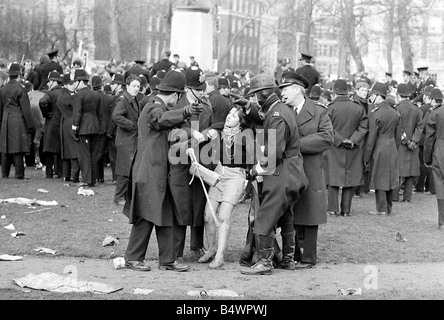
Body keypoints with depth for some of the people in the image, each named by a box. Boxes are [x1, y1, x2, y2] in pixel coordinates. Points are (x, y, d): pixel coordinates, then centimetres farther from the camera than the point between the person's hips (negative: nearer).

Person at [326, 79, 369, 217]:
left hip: (334, 149, -2)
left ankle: (333, 208, 2)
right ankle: (346, 209, 9)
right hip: (353, 150, 2)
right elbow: (364, 127, -4)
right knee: (350, 179, 8)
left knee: (333, 179, 4)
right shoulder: (358, 108, 0)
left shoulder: (331, 108, -9)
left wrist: (340, 140, -9)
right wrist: (353, 140, -8)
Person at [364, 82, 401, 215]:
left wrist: (366, 157, -7)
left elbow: (372, 137, -14)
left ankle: (382, 209, 6)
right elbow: (398, 135, 10)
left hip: (379, 149, -6)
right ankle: (388, 207, 21)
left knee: (379, 178, 2)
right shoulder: (395, 112, 5)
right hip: (392, 149, 6)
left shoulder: (374, 114, -15)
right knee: (390, 178, 13)